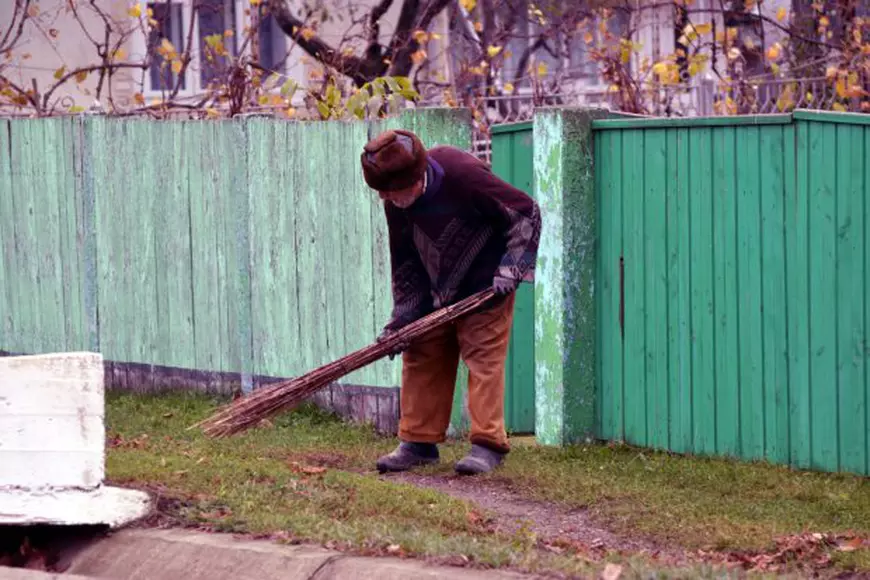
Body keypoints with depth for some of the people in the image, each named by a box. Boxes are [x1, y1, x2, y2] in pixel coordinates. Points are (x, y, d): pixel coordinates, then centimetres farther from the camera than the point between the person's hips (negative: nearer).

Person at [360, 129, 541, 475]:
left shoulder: (465, 176, -29)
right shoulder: (396, 203, -9)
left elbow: (526, 212, -18)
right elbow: (404, 261, 6)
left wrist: (510, 268, -21)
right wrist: (402, 315, 0)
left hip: (484, 289, -6)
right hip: (436, 293, 6)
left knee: (484, 357, -11)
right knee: (422, 358, 3)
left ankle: (488, 444, -9)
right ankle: (419, 443, 9)